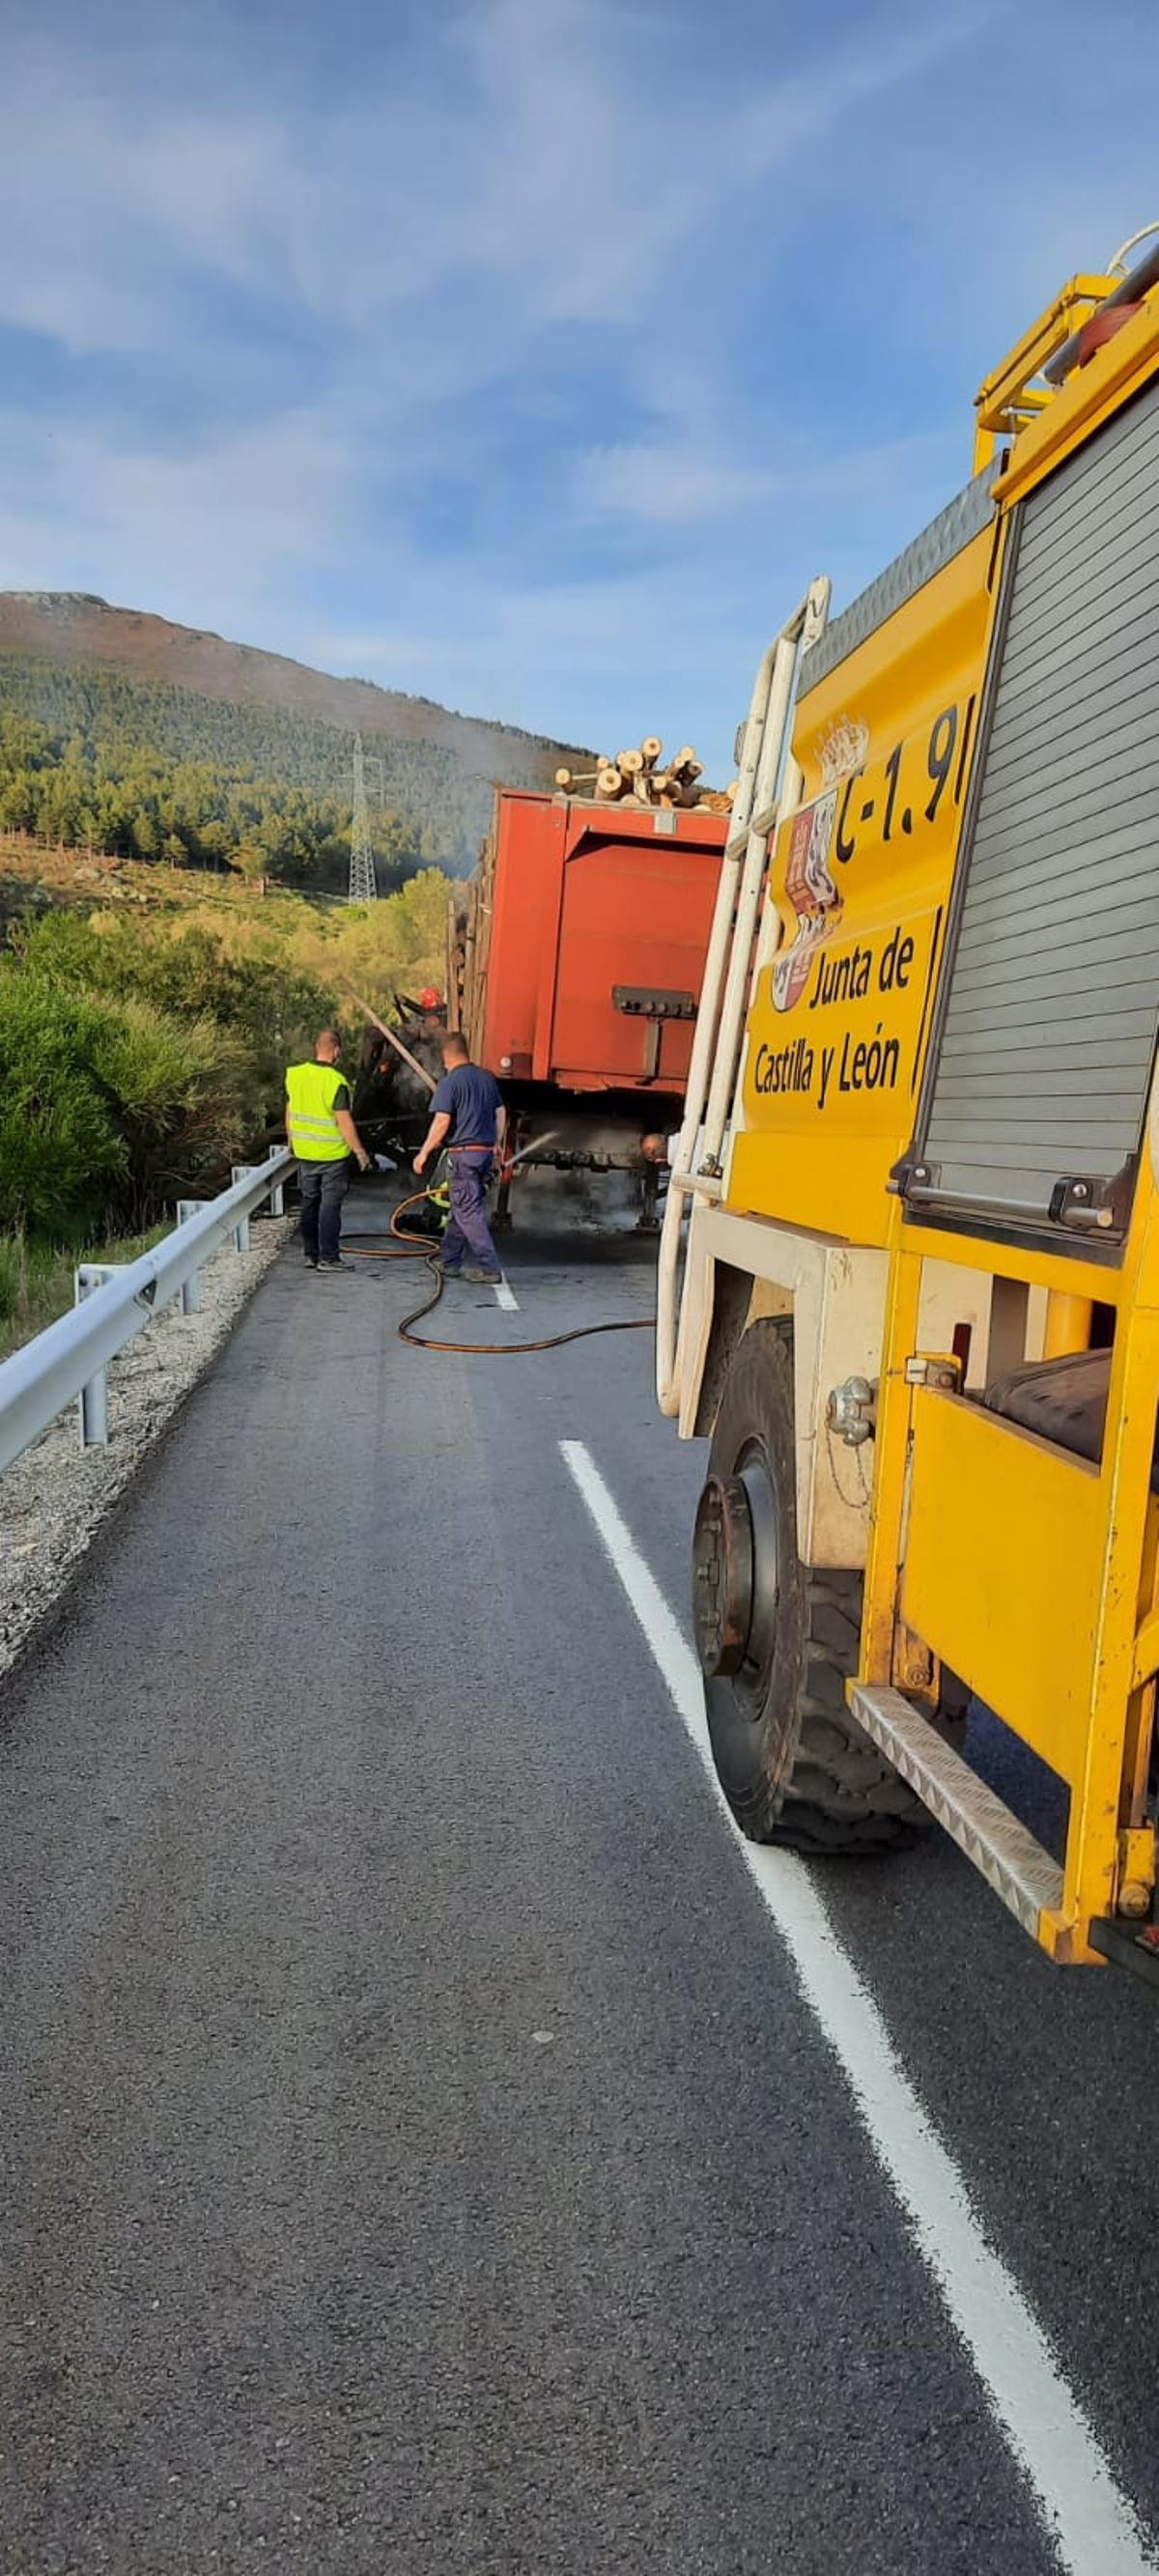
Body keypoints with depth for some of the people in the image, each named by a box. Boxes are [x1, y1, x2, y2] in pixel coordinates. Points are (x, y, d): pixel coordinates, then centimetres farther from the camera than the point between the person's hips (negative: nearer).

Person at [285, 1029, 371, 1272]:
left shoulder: (295, 1075, 0)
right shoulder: (336, 1082, -18)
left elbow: (289, 1112, 9)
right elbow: (344, 1121, -20)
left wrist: (292, 1141, 22)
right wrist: (360, 1152, -12)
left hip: (304, 1152, 6)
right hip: (333, 1154, -5)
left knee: (309, 1203, 15)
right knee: (330, 1204, 1)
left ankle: (310, 1254, 20)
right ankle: (328, 1257, 2)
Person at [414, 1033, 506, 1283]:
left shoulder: (449, 1082, -12)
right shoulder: (487, 1077, 11)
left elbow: (442, 1121, -17)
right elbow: (500, 1112, 18)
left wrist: (424, 1152, -9)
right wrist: (497, 1143, 29)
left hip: (464, 1152, -8)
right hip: (486, 1151, 8)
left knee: (468, 1211, -3)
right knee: (460, 1208, 17)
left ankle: (489, 1267, -7)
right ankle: (450, 1263, 23)